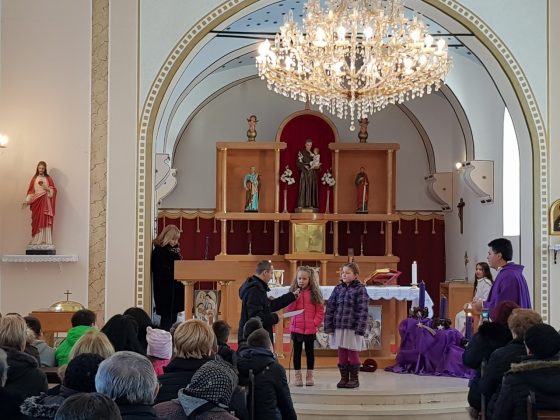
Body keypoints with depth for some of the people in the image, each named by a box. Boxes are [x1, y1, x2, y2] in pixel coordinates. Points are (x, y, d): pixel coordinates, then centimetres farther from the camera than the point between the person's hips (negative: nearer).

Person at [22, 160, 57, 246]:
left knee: (45, 221, -7)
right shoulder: (34, 179, 9)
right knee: (37, 221, -3)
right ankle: (37, 241, -3)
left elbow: (53, 190, 1)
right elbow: (31, 191, 4)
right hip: (36, 203, 1)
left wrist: (46, 188, -16)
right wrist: (27, 201, -8)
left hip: (46, 203, -1)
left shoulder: (48, 178, 6)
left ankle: (46, 241, -7)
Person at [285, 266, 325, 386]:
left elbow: (320, 311, -1)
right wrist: (294, 298, -15)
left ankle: (309, 376, 17)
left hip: (310, 329, -1)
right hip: (296, 328, 1)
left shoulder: (315, 293, -1)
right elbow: (289, 309, -2)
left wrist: (315, 323, -11)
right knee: (297, 352, 7)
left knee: (310, 351, 9)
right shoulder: (293, 292, 3)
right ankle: (298, 376, 13)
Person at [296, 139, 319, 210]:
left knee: (312, 188, -1)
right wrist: (304, 166, -18)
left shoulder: (313, 153, 13)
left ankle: (311, 204, -1)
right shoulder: (301, 152, 2)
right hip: (304, 173, -4)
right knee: (303, 187, -9)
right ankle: (301, 204, -11)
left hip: (312, 173, 4)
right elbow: (298, 163, -4)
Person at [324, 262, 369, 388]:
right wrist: (328, 326, 0)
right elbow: (330, 307, 7)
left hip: (353, 329, -4)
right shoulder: (338, 289, 8)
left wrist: (360, 329, -16)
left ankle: (354, 379, 16)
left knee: (353, 354, 5)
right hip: (339, 327, 4)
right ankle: (344, 378, 19)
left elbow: (363, 311, -10)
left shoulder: (360, 289, -5)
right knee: (341, 354, 9)